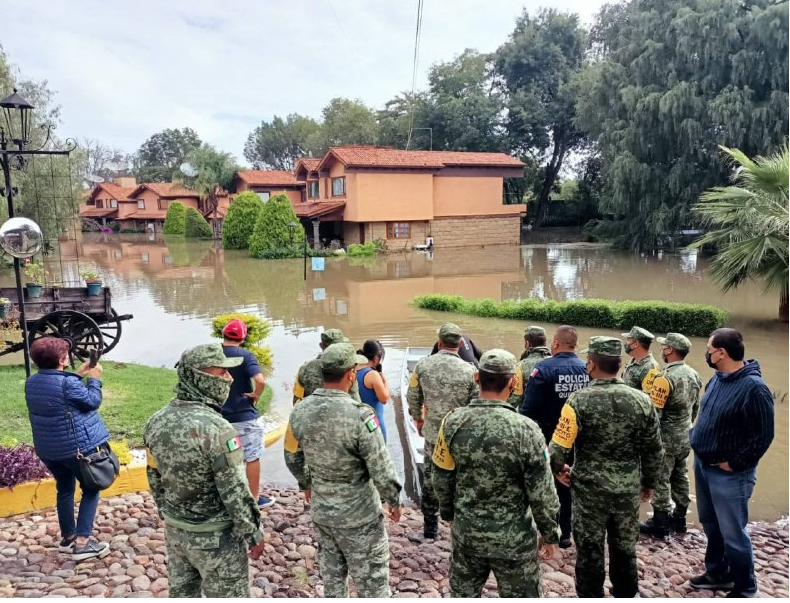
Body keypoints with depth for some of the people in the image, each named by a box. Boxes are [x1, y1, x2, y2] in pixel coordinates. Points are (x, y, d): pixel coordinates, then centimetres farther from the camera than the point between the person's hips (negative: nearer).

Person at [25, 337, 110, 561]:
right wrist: (94, 379, -2)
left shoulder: (32, 382, 1)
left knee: (64, 489, 22)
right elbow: (92, 401, -14)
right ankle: (82, 543, 3)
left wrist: (78, 374, 12)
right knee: (90, 490, 7)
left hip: (47, 448, 7)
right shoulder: (68, 382, -23)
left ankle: (67, 538, 33)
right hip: (78, 446, -7)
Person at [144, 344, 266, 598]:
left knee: (182, 593, 23)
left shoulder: (156, 421, -4)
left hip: (175, 529, 7)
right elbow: (235, 492, -22)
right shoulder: (215, 428, -28)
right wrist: (254, 534, -10)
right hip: (215, 536, -7)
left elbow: (155, 477, 8)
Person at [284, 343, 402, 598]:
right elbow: (381, 469, -21)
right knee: (372, 580, 13)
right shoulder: (360, 415, -28)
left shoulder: (300, 411, -10)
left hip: (321, 510, 6)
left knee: (332, 574, 24)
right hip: (359, 514, -5)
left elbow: (292, 457, 5)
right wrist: (394, 501, -3)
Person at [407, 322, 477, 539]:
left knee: (430, 478, 18)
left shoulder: (423, 365, -8)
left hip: (432, 433, 2)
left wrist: (418, 419, 20)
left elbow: (412, 397, 3)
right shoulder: (469, 370, -15)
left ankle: (430, 526, 29)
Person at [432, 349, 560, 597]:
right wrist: (550, 534, 3)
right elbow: (542, 492, -13)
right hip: (514, 538, -3)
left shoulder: (453, 421, -13)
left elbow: (442, 479, -1)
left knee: (462, 594, 22)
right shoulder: (525, 430, -23)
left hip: (466, 531, 3)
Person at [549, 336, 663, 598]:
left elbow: (558, 447, -17)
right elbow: (654, 450, 2)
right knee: (625, 548, 21)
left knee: (590, 550, 12)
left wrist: (558, 469, 4)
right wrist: (649, 482, 17)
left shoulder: (579, 400, -17)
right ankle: (626, 594, 36)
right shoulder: (641, 400, -6)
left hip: (589, 489, -3)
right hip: (628, 490, 3)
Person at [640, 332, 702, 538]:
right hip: (686, 436, 8)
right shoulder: (694, 375, 2)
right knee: (680, 476, 18)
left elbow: (654, 413, -22)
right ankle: (679, 517, 30)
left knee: (661, 479, 3)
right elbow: (696, 407, 13)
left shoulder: (665, 378, -24)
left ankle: (660, 523, 11)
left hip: (666, 438, -8)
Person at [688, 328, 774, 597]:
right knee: (710, 525, 22)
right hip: (702, 464, 8)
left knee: (732, 534, 5)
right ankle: (717, 573, 40)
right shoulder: (717, 378, 4)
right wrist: (697, 438, 8)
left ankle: (745, 588, 24)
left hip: (729, 474, -8)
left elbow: (763, 437, -21)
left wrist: (732, 463, -17)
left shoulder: (754, 388, -22)